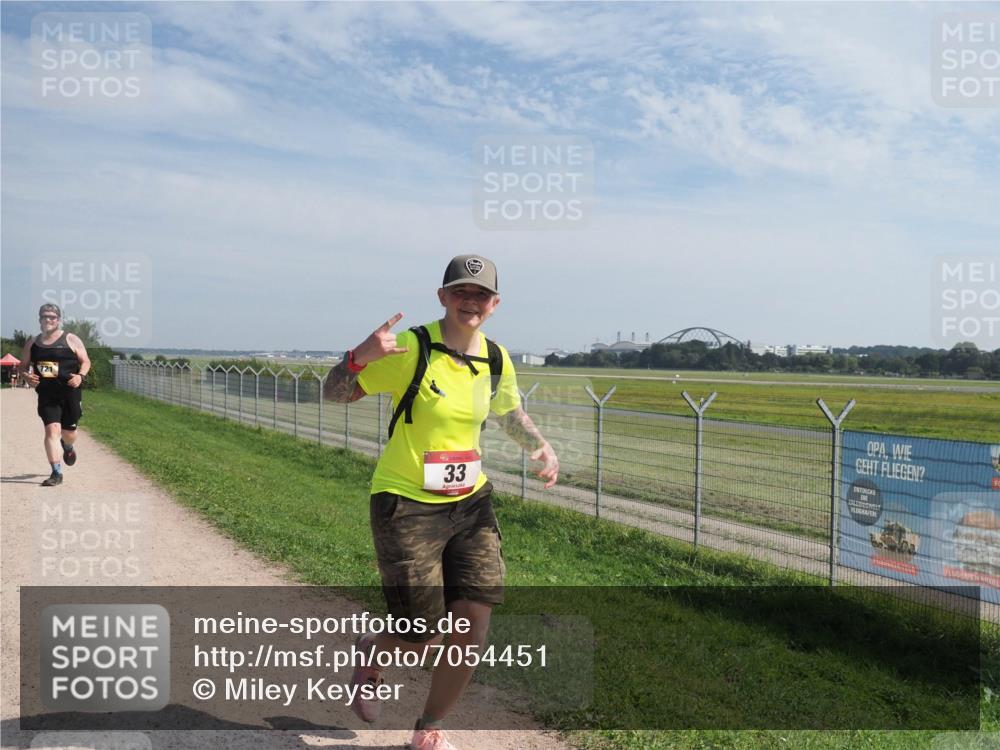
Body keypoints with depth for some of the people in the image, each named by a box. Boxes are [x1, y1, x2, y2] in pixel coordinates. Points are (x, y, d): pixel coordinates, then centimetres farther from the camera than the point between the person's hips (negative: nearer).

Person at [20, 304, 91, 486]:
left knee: (68, 431, 10)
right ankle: (56, 473, -10)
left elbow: (85, 361, 3)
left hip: (69, 393, -1)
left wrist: (80, 376, -17)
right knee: (52, 429, -13)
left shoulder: (71, 340, 1)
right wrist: (27, 376, -6)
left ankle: (68, 448, 49)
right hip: (46, 395, 1)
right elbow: (23, 366, 17)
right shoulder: (32, 343, 10)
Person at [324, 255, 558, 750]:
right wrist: (361, 356, -32)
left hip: (470, 504, 5)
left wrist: (541, 447, 5)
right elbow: (334, 394, -11)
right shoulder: (411, 349, -14)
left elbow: (509, 412, 23)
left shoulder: (497, 360, 3)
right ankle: (370, 653, 38)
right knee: (420, 640, 0)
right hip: (406, 505, -5)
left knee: (473, 630, 1)